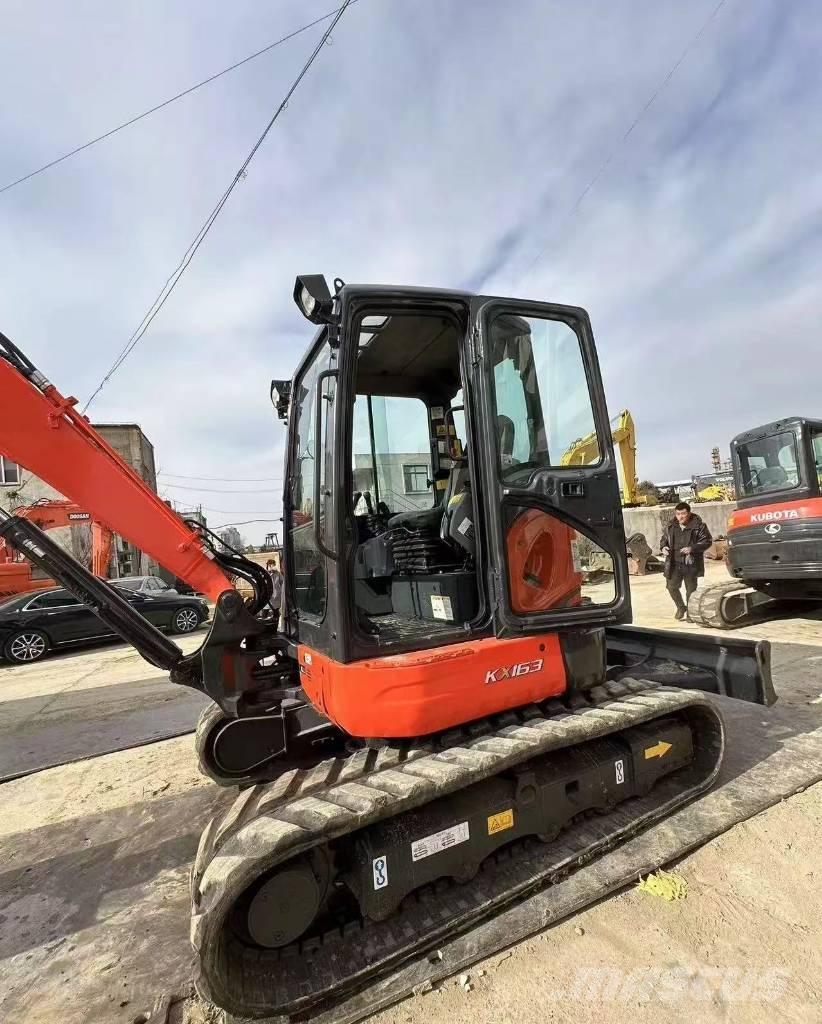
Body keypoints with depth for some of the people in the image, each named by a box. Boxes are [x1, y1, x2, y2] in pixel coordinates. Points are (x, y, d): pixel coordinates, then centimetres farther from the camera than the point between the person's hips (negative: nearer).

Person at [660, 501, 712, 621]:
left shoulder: (698, 526, -7)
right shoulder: (671, 526, 6)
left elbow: (707, 541, -6)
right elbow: (664, 539, 18)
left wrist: (692, 548, -19)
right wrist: (664, 547, -3)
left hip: (691, 564, -3)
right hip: (674, 563, 3)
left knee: (691, 589, 8)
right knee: (671, 586, 1)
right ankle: (681, 607, 27)